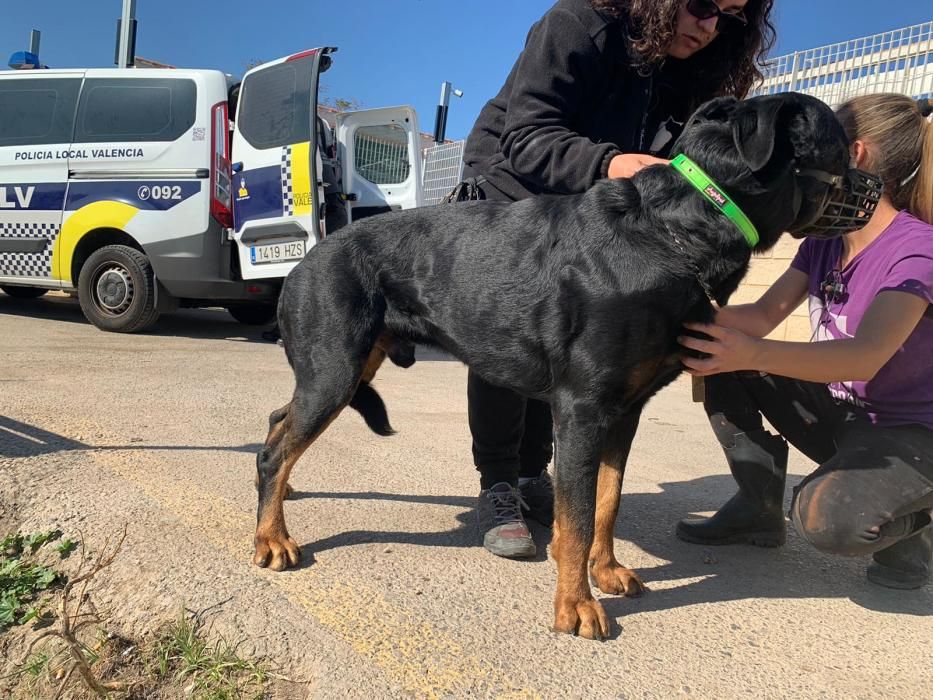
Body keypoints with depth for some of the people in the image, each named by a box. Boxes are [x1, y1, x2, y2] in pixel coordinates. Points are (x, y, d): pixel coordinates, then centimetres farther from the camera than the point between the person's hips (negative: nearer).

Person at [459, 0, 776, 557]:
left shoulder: (696, 74, -5)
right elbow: (526, 139, -32)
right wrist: (608, 164, -48)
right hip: (510, 199, -5)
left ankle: (533, 476, 11)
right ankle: (498, 489, -5)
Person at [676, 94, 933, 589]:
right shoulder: (824, 240, 1)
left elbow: (865, 358, -36)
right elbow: (763, 315, -5)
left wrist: (753, 353, -52)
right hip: (839, 414, 7)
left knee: (826, 517, -35)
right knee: (722, 361, -8)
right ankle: (758, 508, 4)